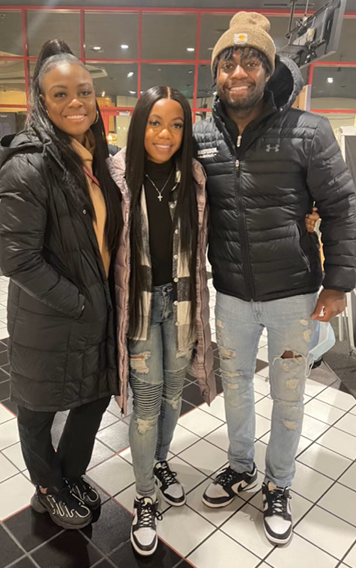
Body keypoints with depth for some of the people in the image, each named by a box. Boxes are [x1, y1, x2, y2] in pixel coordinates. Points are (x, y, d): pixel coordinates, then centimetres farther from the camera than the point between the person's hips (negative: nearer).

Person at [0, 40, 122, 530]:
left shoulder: (95, 159, 5)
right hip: (47, 321, -7)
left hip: (97, 311, 7)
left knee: (96, 397, 19)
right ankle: (49, 489, 45)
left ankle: (72, 474, 47)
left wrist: (107, 298, 8)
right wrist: (79, 303, -16)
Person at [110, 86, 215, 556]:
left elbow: (200, 244, 6)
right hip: (140, 301, -3)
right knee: (147, 399, 3)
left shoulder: (194, 178, -3)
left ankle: (161, 462, 45)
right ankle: (144, 497, 26)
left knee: (173, 390, 17)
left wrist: (196, 303, 6)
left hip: (181, 300, 3)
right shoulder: (119, 176, -11)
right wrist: (112, 306, -6)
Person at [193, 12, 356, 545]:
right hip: (231, 295, 3)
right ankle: (240, 467, 46)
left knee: (288, 396, 13)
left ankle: (277, 486, 39)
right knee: (235, 383, 19)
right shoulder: (201, 138, 0)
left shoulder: (308, 132, -10)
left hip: (294, 294, -2)